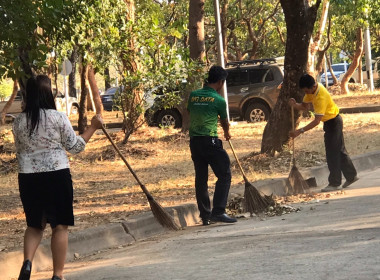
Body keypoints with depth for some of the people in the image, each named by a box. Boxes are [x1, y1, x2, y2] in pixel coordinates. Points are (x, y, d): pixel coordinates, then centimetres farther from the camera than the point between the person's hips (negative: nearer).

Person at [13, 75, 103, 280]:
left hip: (28, 178, 4)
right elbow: (75, 147, -1)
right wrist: (93, 127, 9)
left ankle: (27, 262, -7)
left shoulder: (19, 122, 2)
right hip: (57, 175, -4)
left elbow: (19, 151, 13)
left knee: (34, 224, 17)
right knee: (60, 226, 6)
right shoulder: (58, 118, -8)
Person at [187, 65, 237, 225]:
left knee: (200, 178, 12)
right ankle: (218, 211, -10)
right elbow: (224, 122, 11)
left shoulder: (193, 96, 9)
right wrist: (227, 133, 33)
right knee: (224, 175, -1)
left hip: (194, 141, 6)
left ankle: (205, 215, 15)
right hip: (210, 141, -6)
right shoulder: (218, 100, -4)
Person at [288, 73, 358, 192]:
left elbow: (317, 120, -34)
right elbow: (304, 106, 5)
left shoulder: (321, 96, -33)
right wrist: (295, 105, -18)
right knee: (340, 151, 17)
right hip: (329, 122, 10)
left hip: (333, 122, -10)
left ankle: (334, 183, 2)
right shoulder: (311, 90, -5)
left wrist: (300, 131, -35)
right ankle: (351, 176, 28)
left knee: (332, 153, -5)